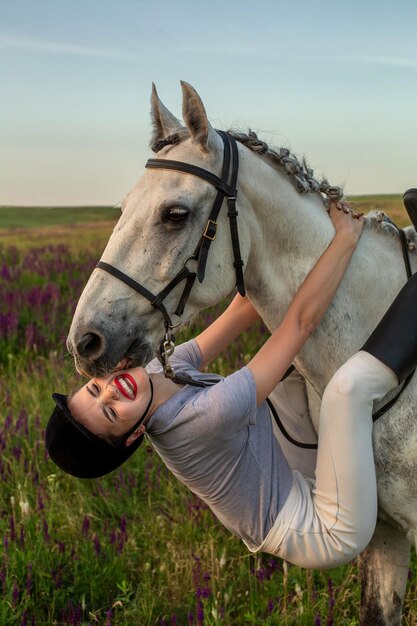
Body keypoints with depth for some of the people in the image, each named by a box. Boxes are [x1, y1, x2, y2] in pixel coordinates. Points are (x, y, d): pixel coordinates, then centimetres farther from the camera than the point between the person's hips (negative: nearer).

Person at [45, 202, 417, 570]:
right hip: (330, 536, -9)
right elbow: (301, 321, -30)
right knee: (350, 382, -28)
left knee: (297, 369, 21)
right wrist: (346, 236, -18)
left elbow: (240, 313, -4)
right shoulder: (207, 416, -33)